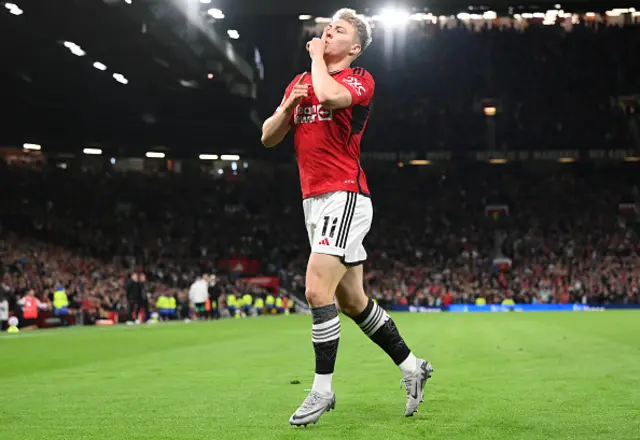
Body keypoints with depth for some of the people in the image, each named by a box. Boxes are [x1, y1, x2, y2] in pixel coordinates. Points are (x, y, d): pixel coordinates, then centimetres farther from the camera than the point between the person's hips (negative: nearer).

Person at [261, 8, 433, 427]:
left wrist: (317, 58, -10)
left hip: (344, 196, -8)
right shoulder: (301, 81, 17)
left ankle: (322, 390, -5)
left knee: (317, 292, -16)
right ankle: (412, 366, 25)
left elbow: (329, 96, -29)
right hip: (315, 200, 8)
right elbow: (268, 137, 15)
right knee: (352, 301, 11)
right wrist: (290, 105, -3)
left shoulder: (360, 80, -5)